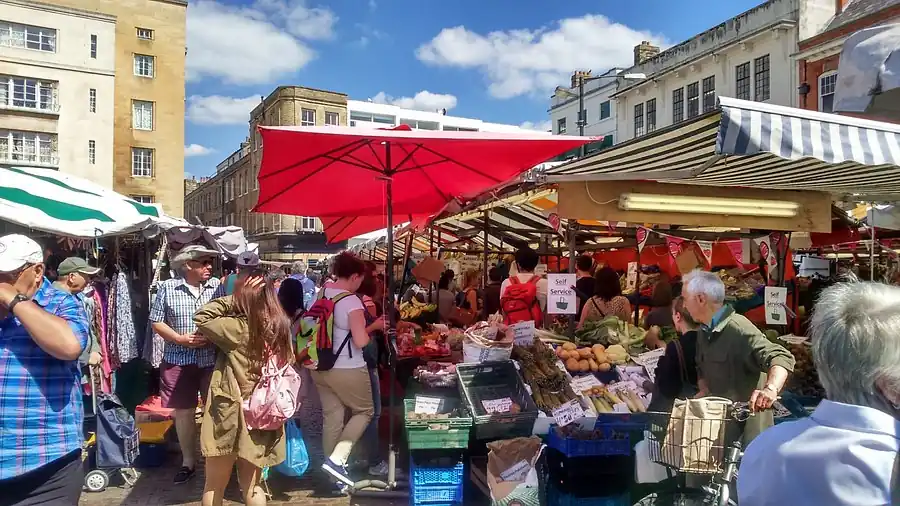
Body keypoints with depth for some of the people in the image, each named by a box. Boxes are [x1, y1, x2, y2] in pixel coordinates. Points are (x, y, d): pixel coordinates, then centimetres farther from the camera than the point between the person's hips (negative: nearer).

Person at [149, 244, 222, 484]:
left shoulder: (218, 286, 1)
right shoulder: (167, 287, -1)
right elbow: (156, 321, 0)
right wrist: (180, 339, -12)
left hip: (213, 359, 0)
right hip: (178, 360, 0)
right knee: (183, 412, 10)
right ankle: (188, 461, 26)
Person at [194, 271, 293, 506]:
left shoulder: (238, 329, -17)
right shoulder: (280, 328, -1)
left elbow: (201, 318, -5)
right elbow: (286, 367, 9)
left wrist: (234, 298, -7)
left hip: (230, 415, -5)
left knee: (214, 485, 14)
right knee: (251, 486, 17)